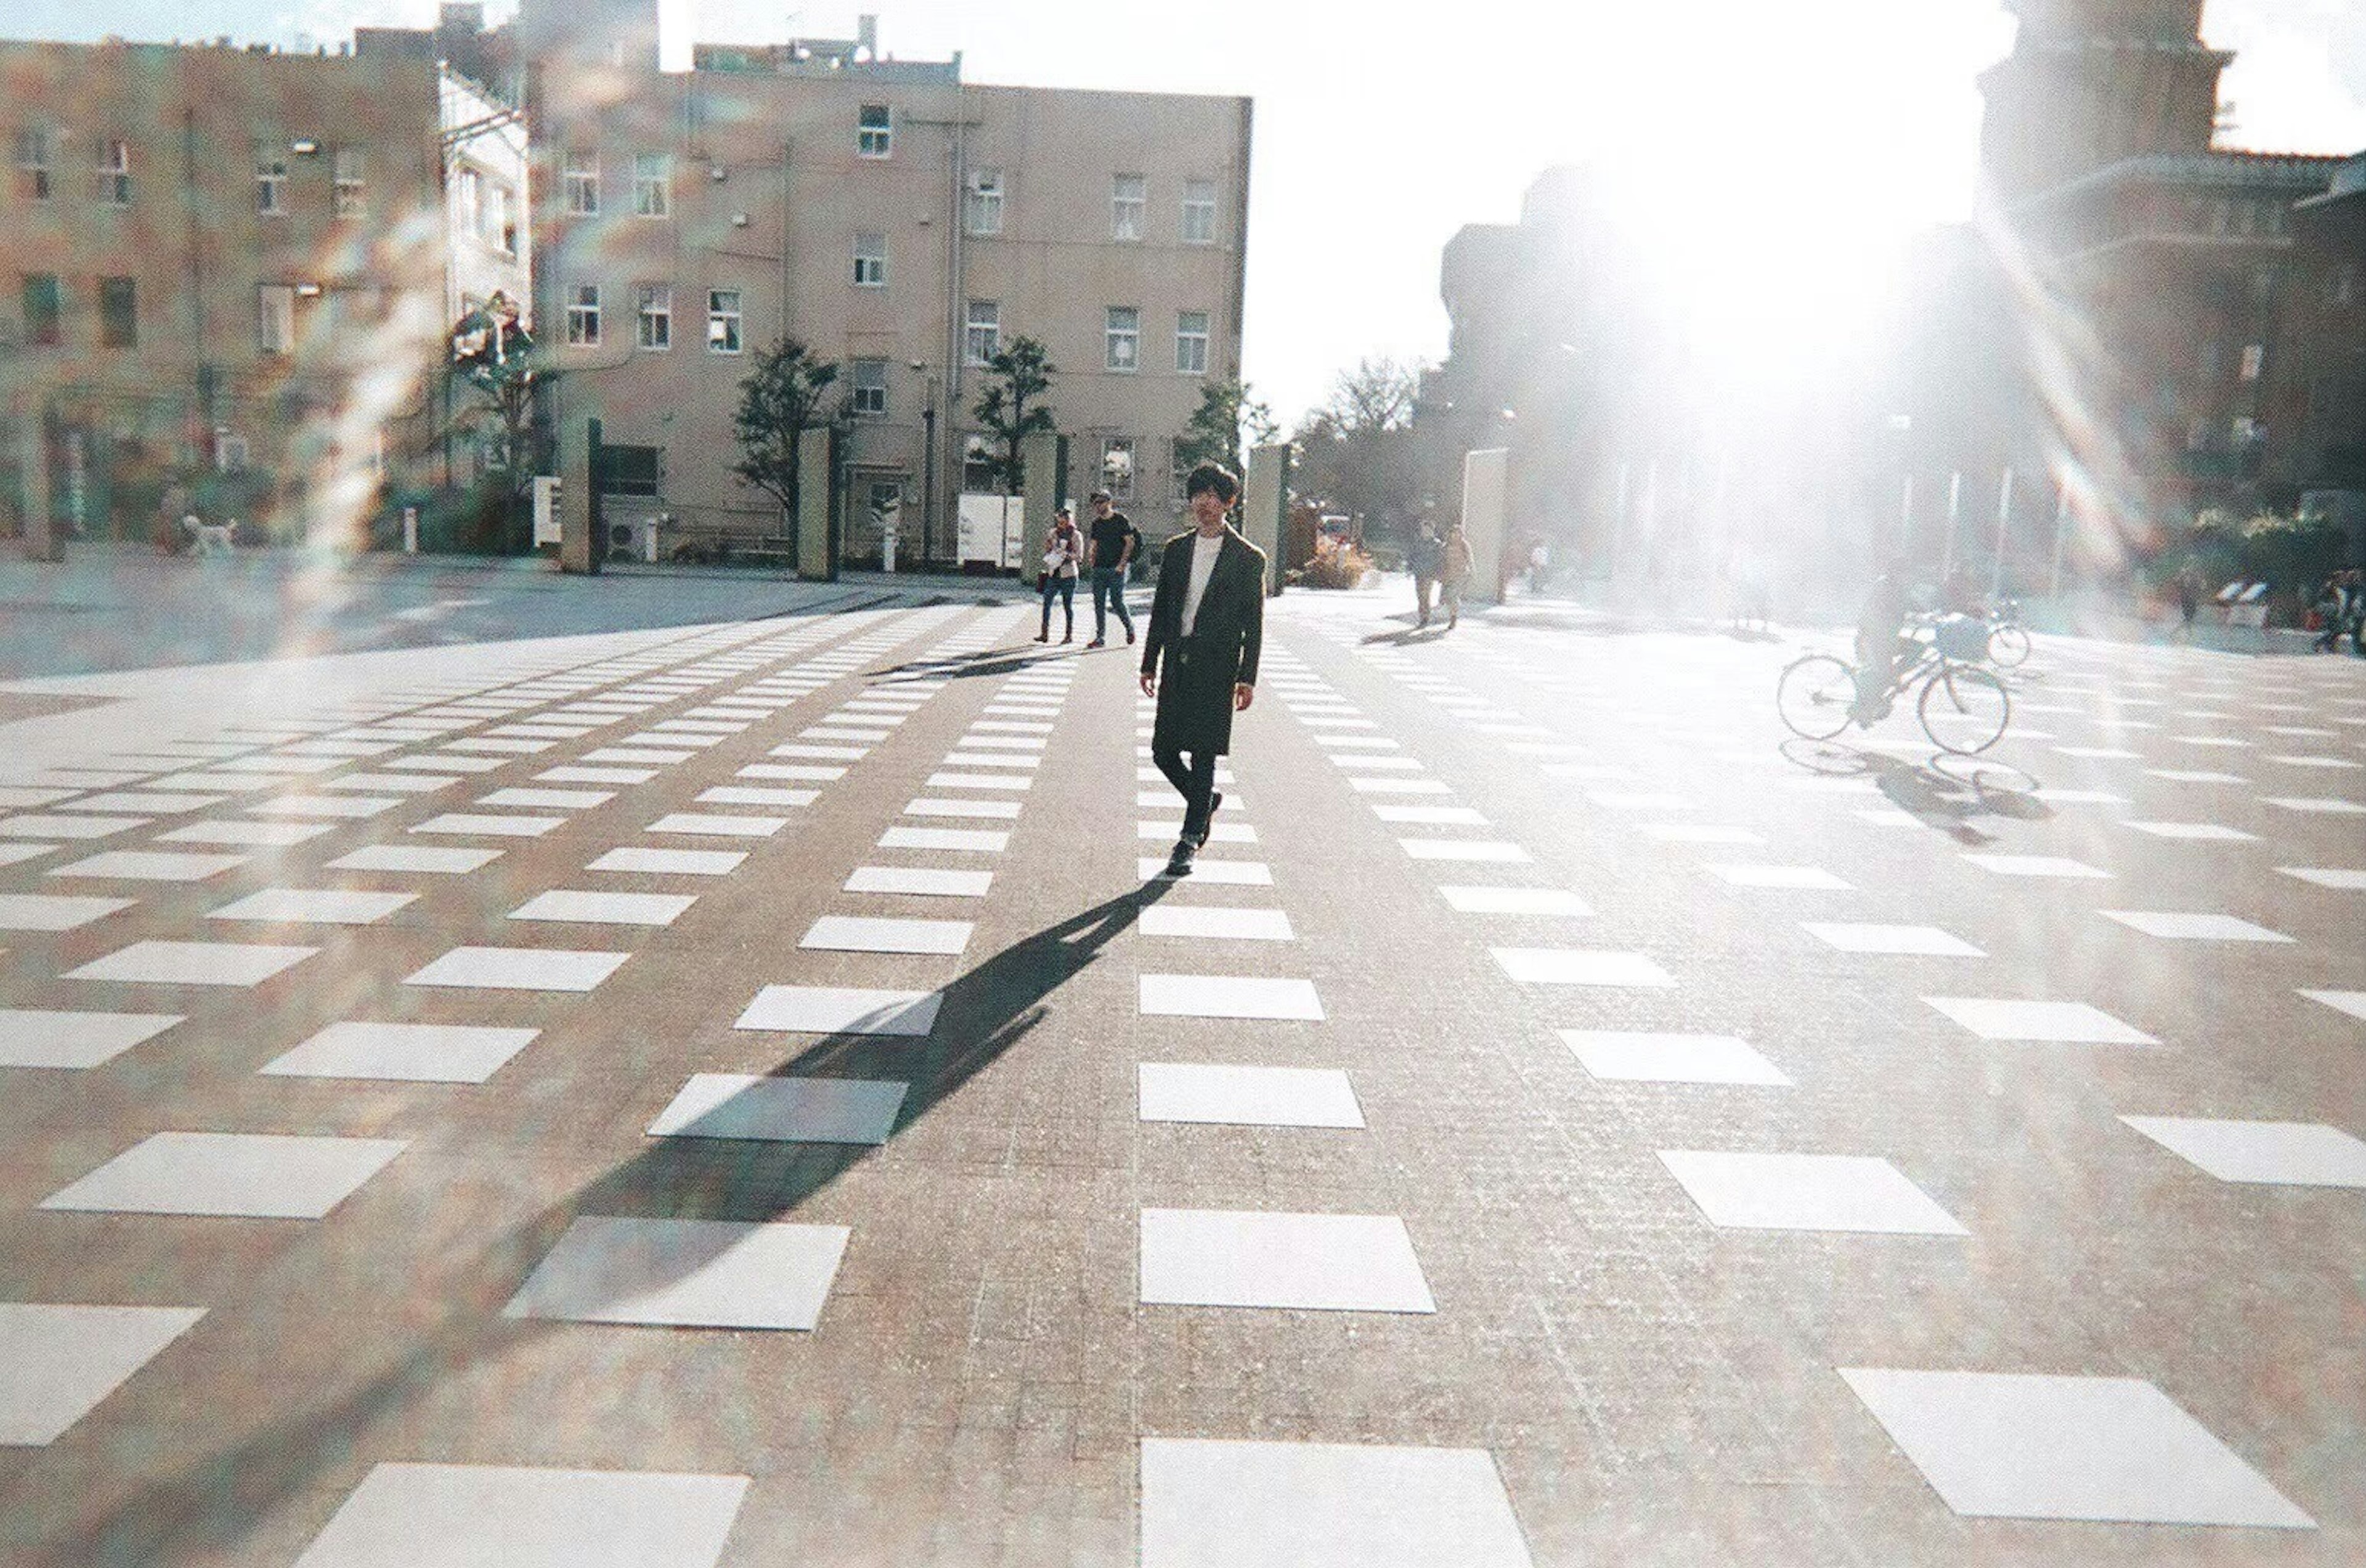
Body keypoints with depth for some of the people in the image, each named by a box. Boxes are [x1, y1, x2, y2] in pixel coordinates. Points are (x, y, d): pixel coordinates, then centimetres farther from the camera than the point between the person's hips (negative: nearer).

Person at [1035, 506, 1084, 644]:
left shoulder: (1076, 536, -3)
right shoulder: (1054, 533, 9)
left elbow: (1079, 557, -9)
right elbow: (1047, 555, 18)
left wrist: (1064, 554, -20)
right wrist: (1047, 548, -3)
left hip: (1068, 575, -4)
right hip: (1053, 574, 4)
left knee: (1068, 605, 2)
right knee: (1047, 603, -5)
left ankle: (1070, 635, 12)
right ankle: (1045, 633, -2)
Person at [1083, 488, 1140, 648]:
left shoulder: (1121, 520, -3)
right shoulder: (1097, 523, 14)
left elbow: (1130, 542, -6)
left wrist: (1122, 564, -14)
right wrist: (1090, 555, -4)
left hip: (1116, 569, -6)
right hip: (1099, 568, 6)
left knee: (1117, 602, -7)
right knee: (1099, 603, 2)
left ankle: (1130, 629, 16)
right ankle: (1100, 638, 6)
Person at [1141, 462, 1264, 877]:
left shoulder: (1248, 558, 0)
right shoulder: (1176, 549, 12)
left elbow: (1254, 624, -1)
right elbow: (1160, 609, 14)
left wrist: (1247, 678, -7)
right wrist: (1150, 663, 10)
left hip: (1216, 669, -4)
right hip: (1177, 664, 4)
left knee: (1203, 756, -2)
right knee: (1164, 752, 5)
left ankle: (1190, 839, 8)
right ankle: (1205, 802, 31)